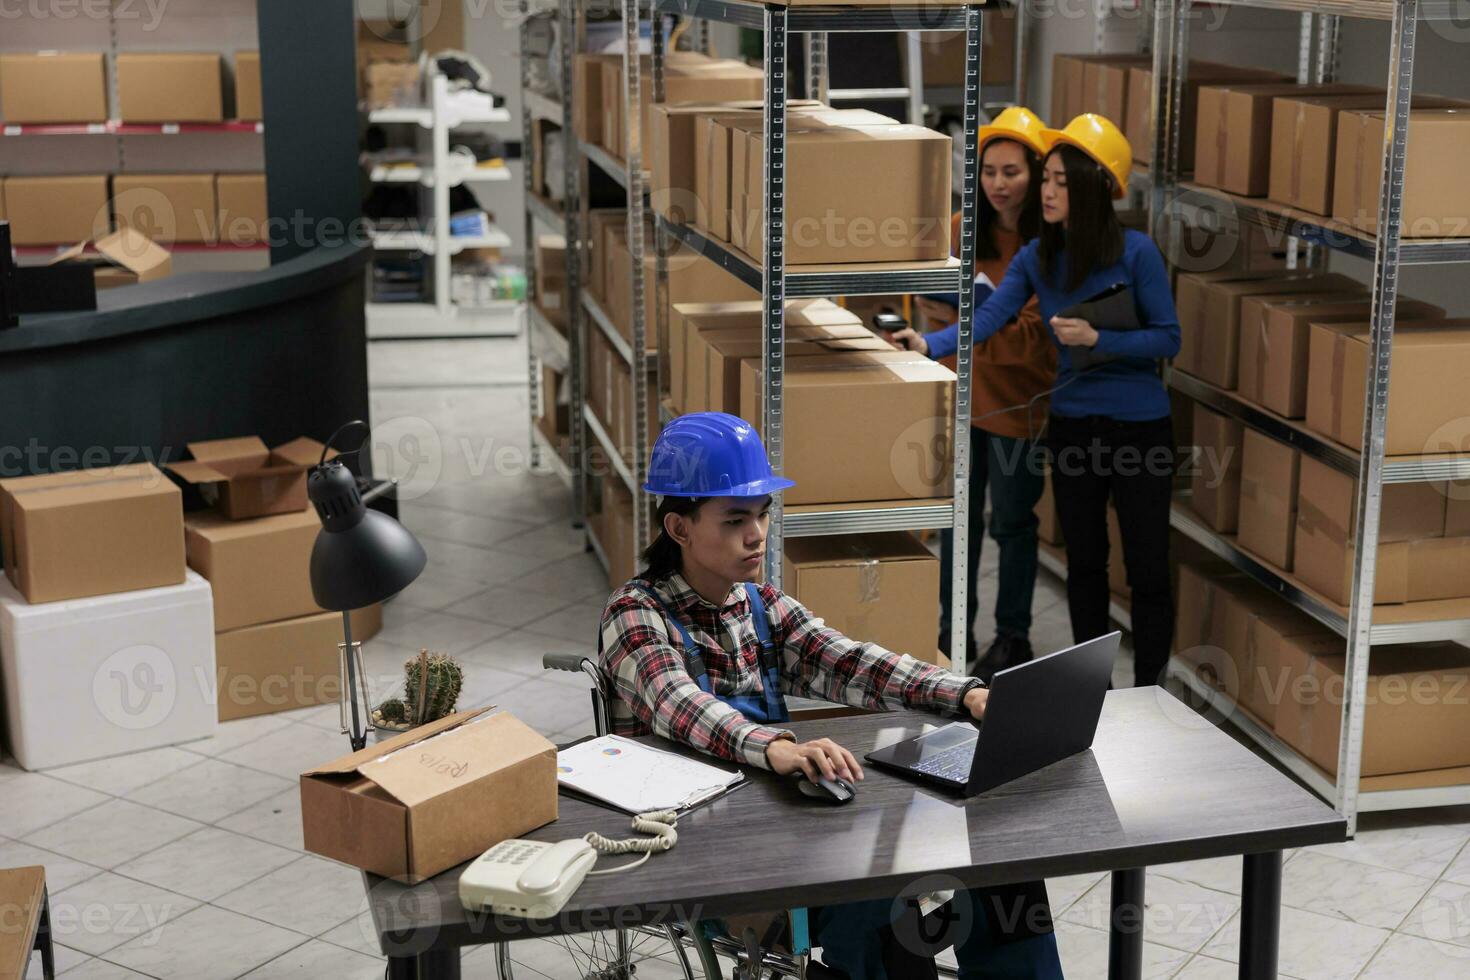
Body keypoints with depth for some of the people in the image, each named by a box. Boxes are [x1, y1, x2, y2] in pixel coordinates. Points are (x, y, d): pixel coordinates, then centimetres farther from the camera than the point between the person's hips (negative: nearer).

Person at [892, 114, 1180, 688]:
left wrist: (1096, 339, -21)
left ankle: (1147, 694, 16)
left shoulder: (1136, 252, -12)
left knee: (1147, 569, 2)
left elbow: (1168, 338, -10)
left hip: (1140, 429, -4)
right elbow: (988, 318, -13)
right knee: (1084, 562, 15)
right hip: (1072, 425, 4)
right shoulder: (1034, 259, 0)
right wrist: (930, 344, -29)